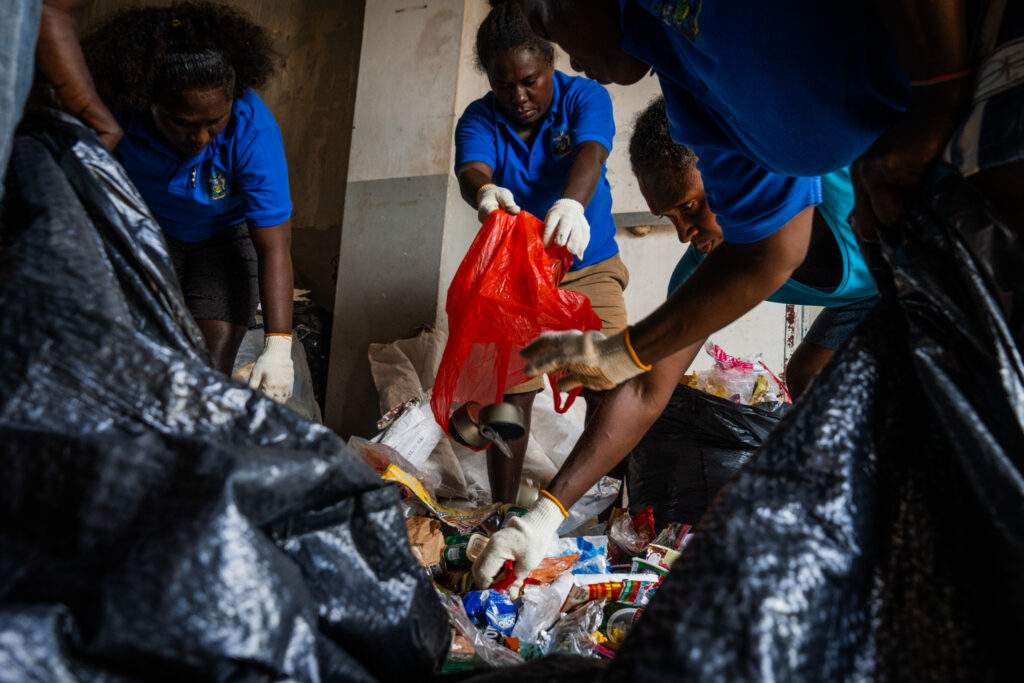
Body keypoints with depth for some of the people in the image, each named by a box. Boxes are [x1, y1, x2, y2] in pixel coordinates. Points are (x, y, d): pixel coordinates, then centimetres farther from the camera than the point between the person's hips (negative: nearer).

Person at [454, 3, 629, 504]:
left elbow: (590, 153, -29)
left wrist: (572, 203, -53)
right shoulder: (479, 120, -5)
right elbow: (470, 170, -26)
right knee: (510, 391, -6)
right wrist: (484, 192, -53)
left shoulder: (585, 97, -8)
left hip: (589, 269, -1)